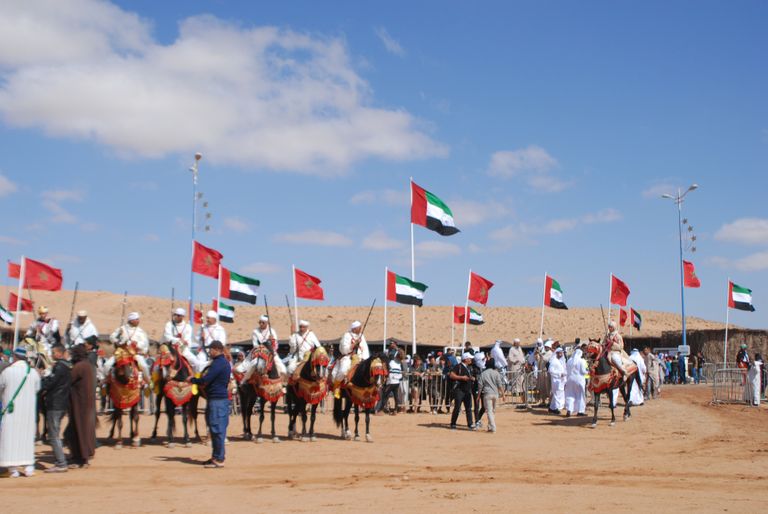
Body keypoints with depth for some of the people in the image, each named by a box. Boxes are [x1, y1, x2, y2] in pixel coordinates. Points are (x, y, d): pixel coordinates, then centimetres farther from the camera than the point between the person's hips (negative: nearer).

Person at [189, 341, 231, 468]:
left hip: (217, 400, -10)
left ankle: (219, 459, -3)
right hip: (222, 397, 10)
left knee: (217, 429, -6)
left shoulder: (218, 363, -16)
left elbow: (205, 380, -19)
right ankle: (218, 455, 22)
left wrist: (192, 379, -3)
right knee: (218, 429, 15)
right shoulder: (225, 362, 16)